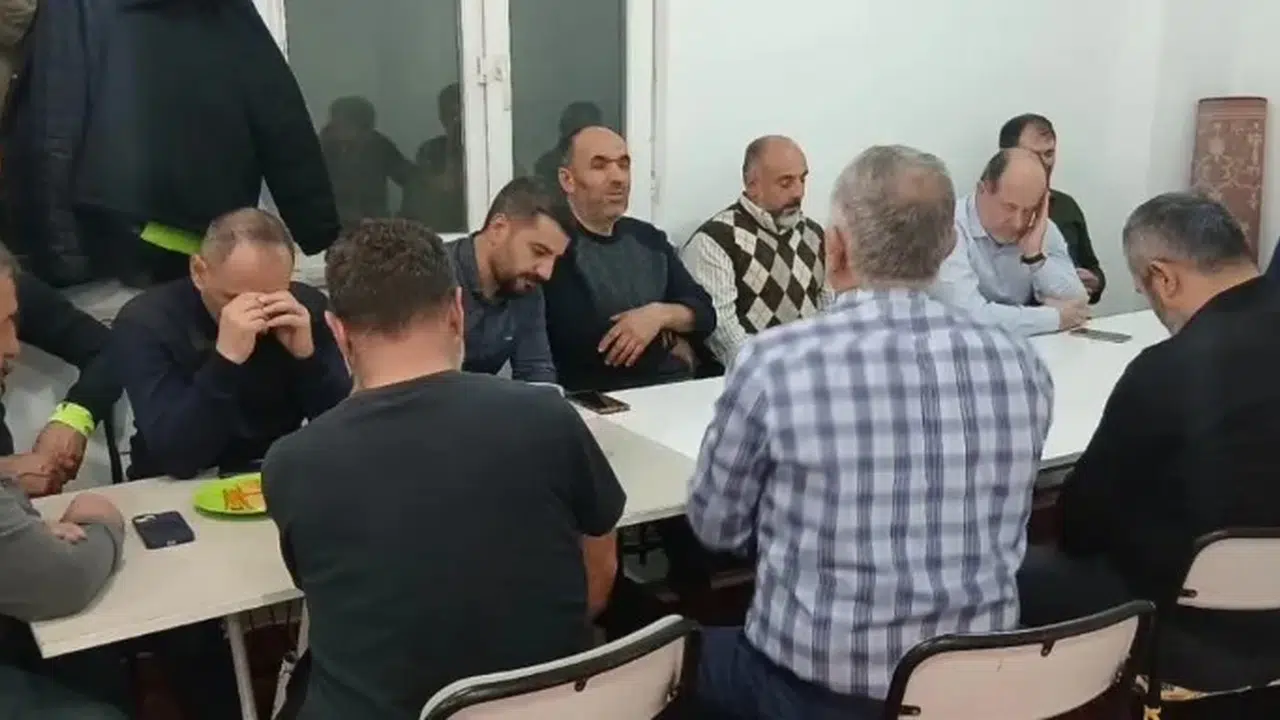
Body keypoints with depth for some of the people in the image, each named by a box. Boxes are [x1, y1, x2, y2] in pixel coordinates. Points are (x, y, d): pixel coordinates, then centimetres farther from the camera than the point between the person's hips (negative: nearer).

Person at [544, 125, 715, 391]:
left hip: (673, 388, 5)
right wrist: (670, 342, -3)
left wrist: (661, 315, -11)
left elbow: (704, 312, 11)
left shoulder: (648, 237, 13)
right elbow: (583, 340, -19)